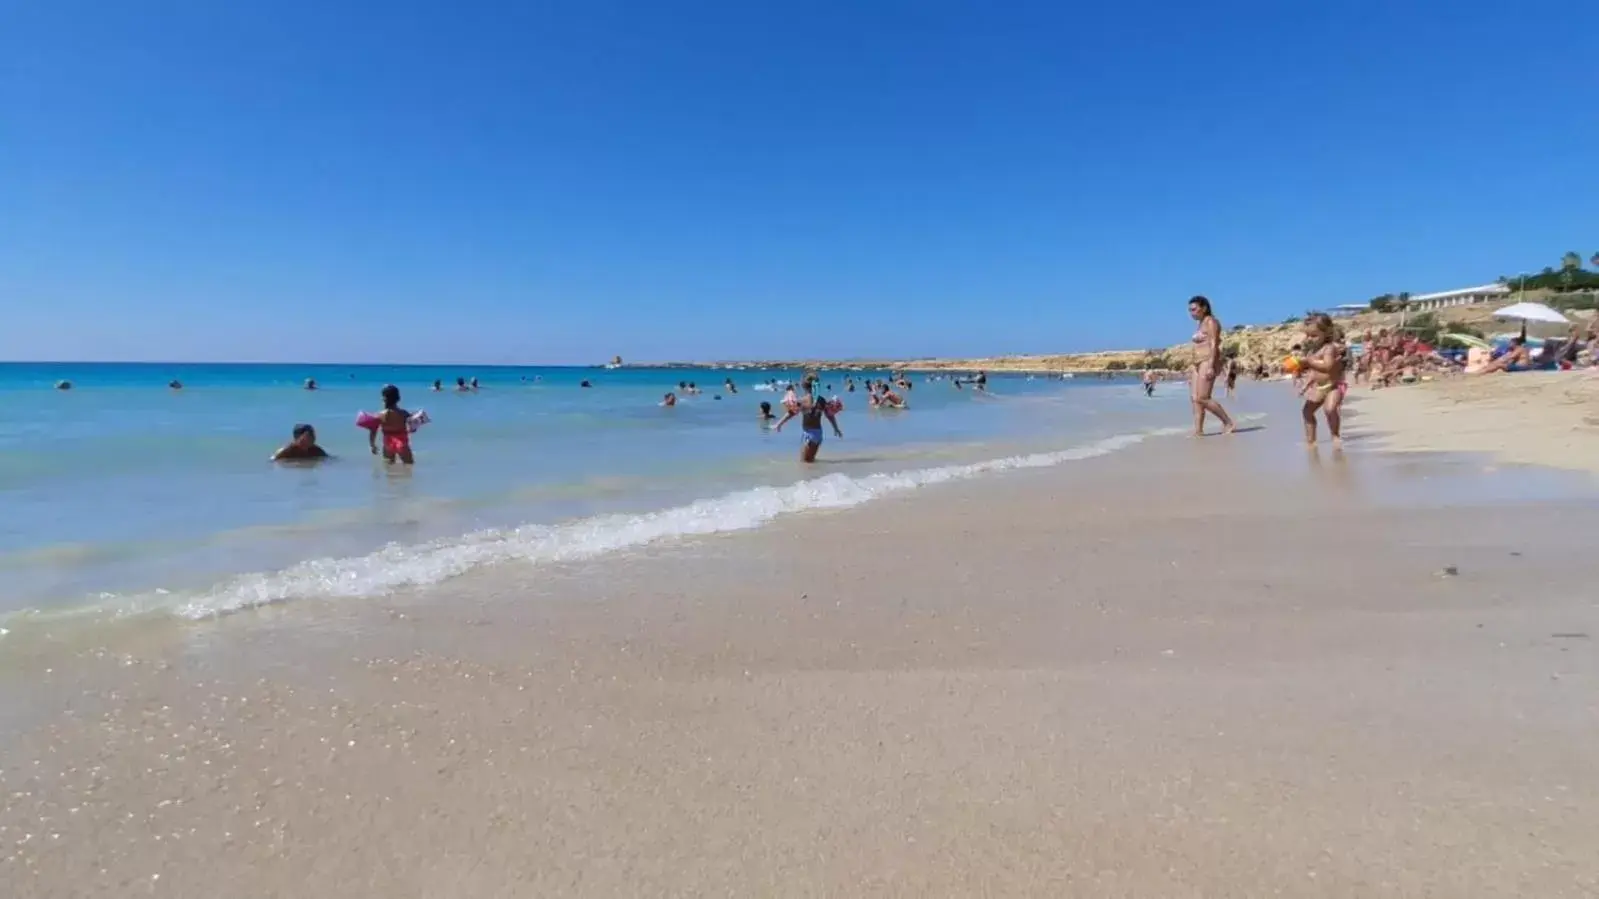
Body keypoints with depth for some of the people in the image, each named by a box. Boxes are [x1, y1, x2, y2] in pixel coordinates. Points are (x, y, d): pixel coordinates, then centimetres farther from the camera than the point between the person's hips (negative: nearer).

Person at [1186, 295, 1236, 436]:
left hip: (1208, 362, -10)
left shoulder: (1211, 321, -8)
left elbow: (1214, 345, -16)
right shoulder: (1202, 324, 19)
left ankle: (1228, 423, -5)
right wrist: (1197, 369, 20)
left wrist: (1210, 366, -25)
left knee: (1202, 398, -15)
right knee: (1195, 398, 0)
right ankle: (1198, 430, -3)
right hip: (1199, 363, 10)